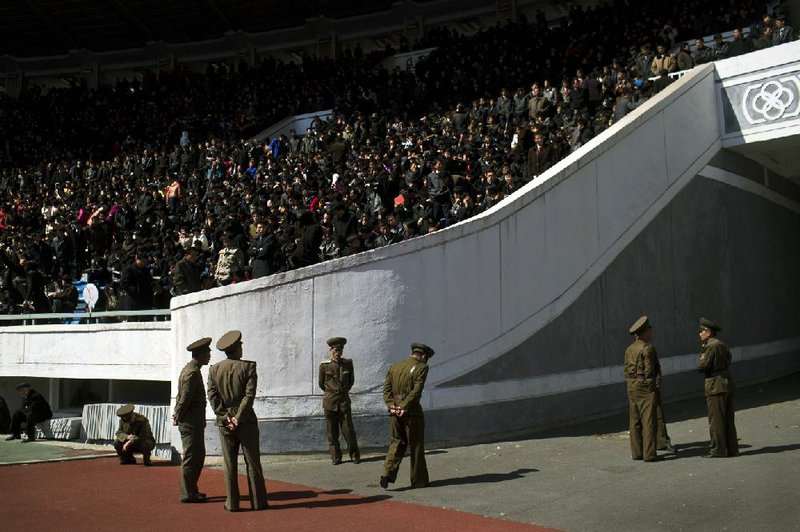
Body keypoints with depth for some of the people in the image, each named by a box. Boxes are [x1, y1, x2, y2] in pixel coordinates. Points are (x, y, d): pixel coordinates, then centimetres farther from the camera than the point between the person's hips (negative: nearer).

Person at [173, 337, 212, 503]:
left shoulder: (190, 368, 14)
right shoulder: (192, 372, -19)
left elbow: (182, 396, 18)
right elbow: (185, 398, -20)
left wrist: (177, 415, 17)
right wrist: (178, 418, -11)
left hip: (194, 422, 10)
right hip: (191, 422, -10)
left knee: (199, 456, 16)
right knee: (191, 457, -3)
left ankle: (191, 490, 24)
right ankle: (187, 494, 4)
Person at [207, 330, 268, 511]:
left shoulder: (214, 369, 4)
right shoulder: (248, 366, -6)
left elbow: (212, 396, -2)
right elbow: (250, 395, -14)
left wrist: (226, 417, -5)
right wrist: (238, 418, -11)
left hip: (224, 421, 3)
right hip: (246, 421, -3)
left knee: (229, 464, 7)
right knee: (252, 462, 5)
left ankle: (232, 503, 8)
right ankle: (258, 501, 8)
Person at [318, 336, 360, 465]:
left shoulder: (348, 363, 1)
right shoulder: (324, 365, -3)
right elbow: (321, 384, 9)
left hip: (344, 400, 0)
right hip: (329, 402, 0)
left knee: (348, 430, 1)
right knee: (332, 432, 4)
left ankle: (354, 455, 13)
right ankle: (336, 457, 13)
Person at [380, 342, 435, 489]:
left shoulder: (394, 366, 13)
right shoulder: (421, 368, -6)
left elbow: (386, 388, 5)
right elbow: (416, 390, -16)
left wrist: (391, 405, -4)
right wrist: (404, 407, -15)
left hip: (395, 412, 5)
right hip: (412, 412, -5)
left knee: (397, 442, 13)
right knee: (416, 446, 7)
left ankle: (388, 473, -3)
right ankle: (418, 480, 15)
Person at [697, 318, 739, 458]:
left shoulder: (710, 346, -13)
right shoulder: (722, 345, 15)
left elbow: (702, 366, -16)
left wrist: (701, 358, 3)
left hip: (716, 385, -9)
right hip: (727, 383, 9)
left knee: (716, 419, -3)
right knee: (728, 419, 13)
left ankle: (718, 450, -1)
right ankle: (732, 449, 18)